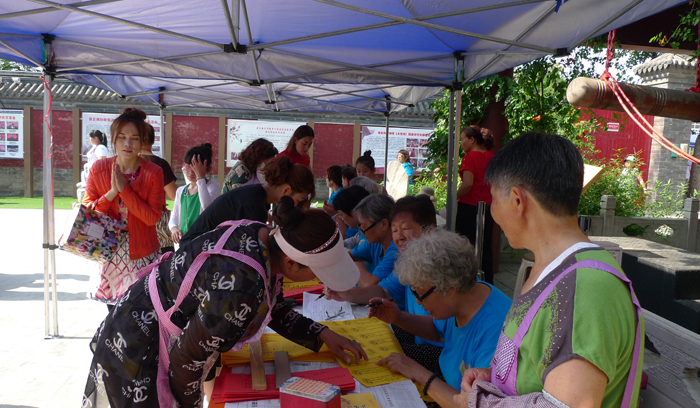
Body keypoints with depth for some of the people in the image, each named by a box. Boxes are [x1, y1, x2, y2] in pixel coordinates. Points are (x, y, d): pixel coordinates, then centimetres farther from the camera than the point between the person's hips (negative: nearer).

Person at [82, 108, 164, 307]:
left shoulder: (154, 173, -6)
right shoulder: (98, 169, 0)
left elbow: (152, 217, -14)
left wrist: (124, 188, -20)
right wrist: (112, 193, -17)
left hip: (143, 255, -2)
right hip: (109, 252, 2)